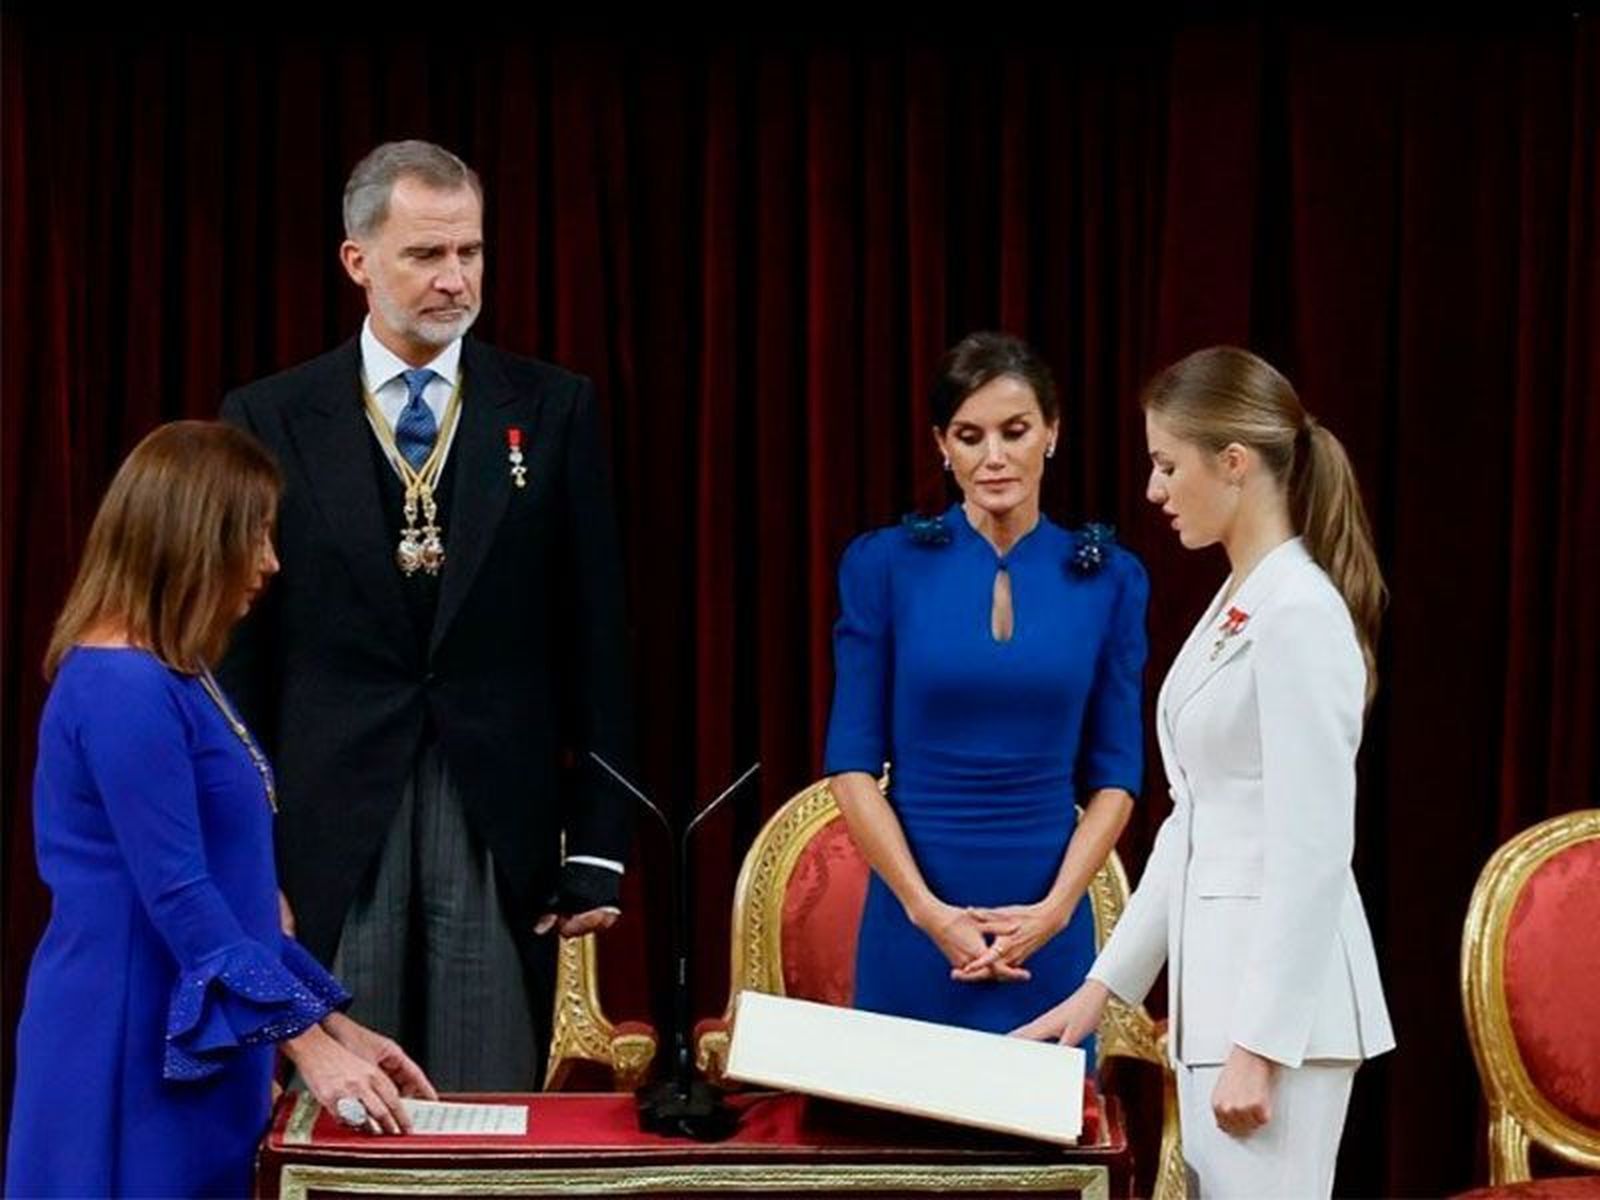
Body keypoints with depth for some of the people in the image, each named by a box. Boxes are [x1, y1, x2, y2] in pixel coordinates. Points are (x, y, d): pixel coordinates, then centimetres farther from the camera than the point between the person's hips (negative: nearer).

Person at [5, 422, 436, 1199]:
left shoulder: (174, 679, 13)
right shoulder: (122, 686, -17)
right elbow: (178, 899, -21)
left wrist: (335, 1025, 13)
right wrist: (308, 1044, -19)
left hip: (187, 1048, 9)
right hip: (135, 1057, -9)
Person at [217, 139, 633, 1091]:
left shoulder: (554, 411, 5)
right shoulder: (270, 422, 4)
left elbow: (594, 640, 4)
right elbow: (240, 651, 5)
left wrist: (598, 844, 0)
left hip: (501, 830, 0)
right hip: (332, 832, 0)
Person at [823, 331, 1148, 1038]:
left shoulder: (1107, 577, 4)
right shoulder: (885, 564, 0)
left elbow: (1116, 773, 4)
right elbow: (853, 762, -2)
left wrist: (1055, 907, -9)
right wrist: (927, 909, -11)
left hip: (1047, 928, 1)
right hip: (915, 920, -1)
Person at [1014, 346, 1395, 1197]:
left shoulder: (1299, 613, -15)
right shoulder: (1237, 607, 14)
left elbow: (1312, 848, -19)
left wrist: (1260, 1041, -20)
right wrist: (1107, 980, 17)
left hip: (1281, 994, -10)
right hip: (1221, 980, 10)